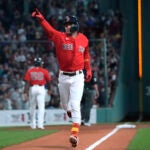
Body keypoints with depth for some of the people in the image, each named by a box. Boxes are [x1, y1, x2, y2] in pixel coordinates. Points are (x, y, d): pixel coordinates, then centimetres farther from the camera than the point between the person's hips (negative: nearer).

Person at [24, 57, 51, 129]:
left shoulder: (29, 71, 2)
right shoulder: (44, 71, 0)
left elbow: (27, 82, -5)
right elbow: (48, 81, 6)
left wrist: (26, 91, -5)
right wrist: (49, 89, 22)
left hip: (32, 88, 2)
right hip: (41, 88, -2)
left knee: (32, 107, 13)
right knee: (41, 106, -4)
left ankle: (33, 124, 18)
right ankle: (40, 124, -14)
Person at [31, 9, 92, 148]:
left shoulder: (84, 39, 2)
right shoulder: (60, 37, -3)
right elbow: (49, 29, -19)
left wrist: (88, 69, 14)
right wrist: (41, 19, -36)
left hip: (78, 77, -1)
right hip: (63, 77, 2)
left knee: (75, 105, -11)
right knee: (65, 105, 14)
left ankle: (75, 134, -14)